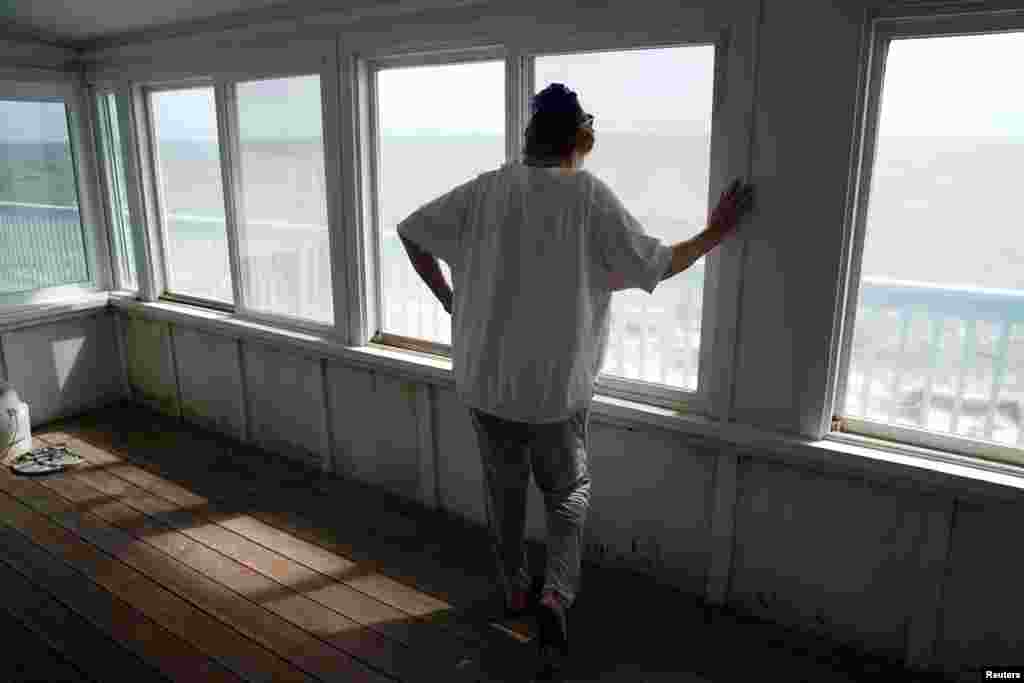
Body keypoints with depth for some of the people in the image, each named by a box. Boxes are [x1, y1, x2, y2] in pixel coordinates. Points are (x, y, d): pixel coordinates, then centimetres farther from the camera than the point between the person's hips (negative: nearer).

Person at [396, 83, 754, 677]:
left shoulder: (485, 190, -1)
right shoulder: (590, 196, -11)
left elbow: (412, 231, 3)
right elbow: (655, 266, -7)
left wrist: (448, 298, 12)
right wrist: (715, 233, 8)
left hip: (485, 378, 3)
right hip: (556, 383, -3)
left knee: (504, 488, 21)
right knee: (569, 490, 18)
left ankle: (516, 589, 36)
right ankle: (556, 593, 2)